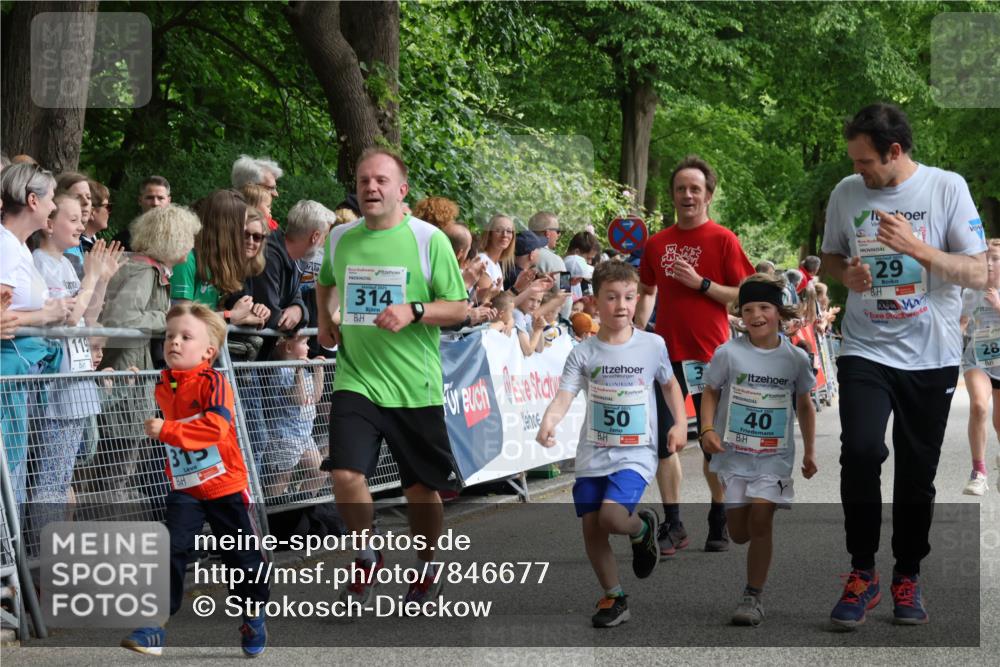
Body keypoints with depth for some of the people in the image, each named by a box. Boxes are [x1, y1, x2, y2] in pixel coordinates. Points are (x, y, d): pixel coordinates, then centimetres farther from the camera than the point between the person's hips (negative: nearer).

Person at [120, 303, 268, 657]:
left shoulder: (214, 382, -16)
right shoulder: (163, 387, 4)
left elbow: (217, 426, -32)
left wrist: (166, 430, -32)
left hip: (226, 486, -4)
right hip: (184, 489, 4)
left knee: (242, 556, 9)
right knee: (171, 550, -12)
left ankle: (254, 615, 33)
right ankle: (154, 628, -12)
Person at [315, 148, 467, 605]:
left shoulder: (429, 240, -5)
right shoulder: (340, 238, 6)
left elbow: (458, 308, -3)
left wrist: (413, 311, -20)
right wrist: (325, 318, 10)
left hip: (415, 385, -2)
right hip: (356, 379, 2)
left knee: (421, 487, 8)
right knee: (346, 473, -15)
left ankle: (428, 568, 33)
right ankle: (367, 558, 10)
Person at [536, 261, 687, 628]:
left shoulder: (653, 345, -2)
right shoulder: (584, 353, -3)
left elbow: (669, 384, 15)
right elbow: (564, 396, -12)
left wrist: (680, 423, 3)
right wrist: (548, 423, -32)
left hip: (636, 453, -2)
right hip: (593, 454, 3)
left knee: (612, 516, -24)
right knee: (592, 528, 3)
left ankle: (642, 528, 12)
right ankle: (613, 597, 22)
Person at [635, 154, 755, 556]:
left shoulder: (723, 240, -4)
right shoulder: (657, 244, 9)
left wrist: (701, 283, -16)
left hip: (709, 353, -4)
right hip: (667, 352, 4)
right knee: (662, 438, 2)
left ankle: (719, 521, 16)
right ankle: (673, 524, 9)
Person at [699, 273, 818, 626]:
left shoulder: (795, 358, -2)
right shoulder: (728, 353, -7)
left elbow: (804, 404, 11)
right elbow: (710, 391, 5)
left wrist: (809, 451, 11)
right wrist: (708, 430, -11)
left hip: (774, 455, 0)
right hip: (733, 452, 0)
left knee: (761, 521, -13)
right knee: (739, 533, 3)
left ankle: (753, 597, -3)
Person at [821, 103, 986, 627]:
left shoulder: (947, 189, -6)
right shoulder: (846, 193, 2)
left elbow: (978, 273, -9)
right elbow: (830, 257, 17)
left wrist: (917, 247, -22)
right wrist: (845, 273, -7)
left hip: (931, 358, -1)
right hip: (865, 352, 1)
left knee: (917, 472, 6)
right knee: (860, 451, -19)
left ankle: (907, 576, 24)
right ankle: (862, 573, -6)